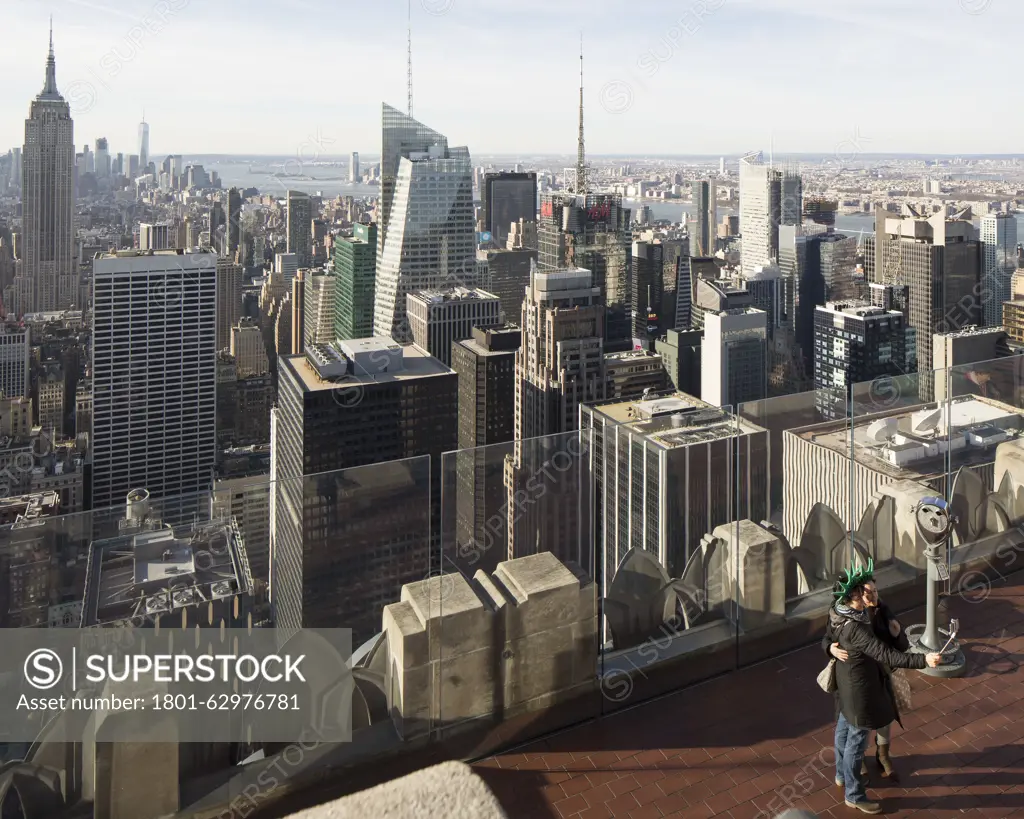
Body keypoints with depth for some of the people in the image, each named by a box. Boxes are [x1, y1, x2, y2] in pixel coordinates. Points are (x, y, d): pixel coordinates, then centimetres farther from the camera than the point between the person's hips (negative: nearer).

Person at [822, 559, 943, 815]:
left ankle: (842, 775, 50)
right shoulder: (856, 628, -37)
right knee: (857, 741, 9)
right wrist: (923, 660, -43)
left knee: (844, 728, 27)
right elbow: (886, 656, -40)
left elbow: (827, 641, 6)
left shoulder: (838, 612, -8)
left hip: (846, 681, 9)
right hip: (859, 688, -9)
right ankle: (854, 795, 28)